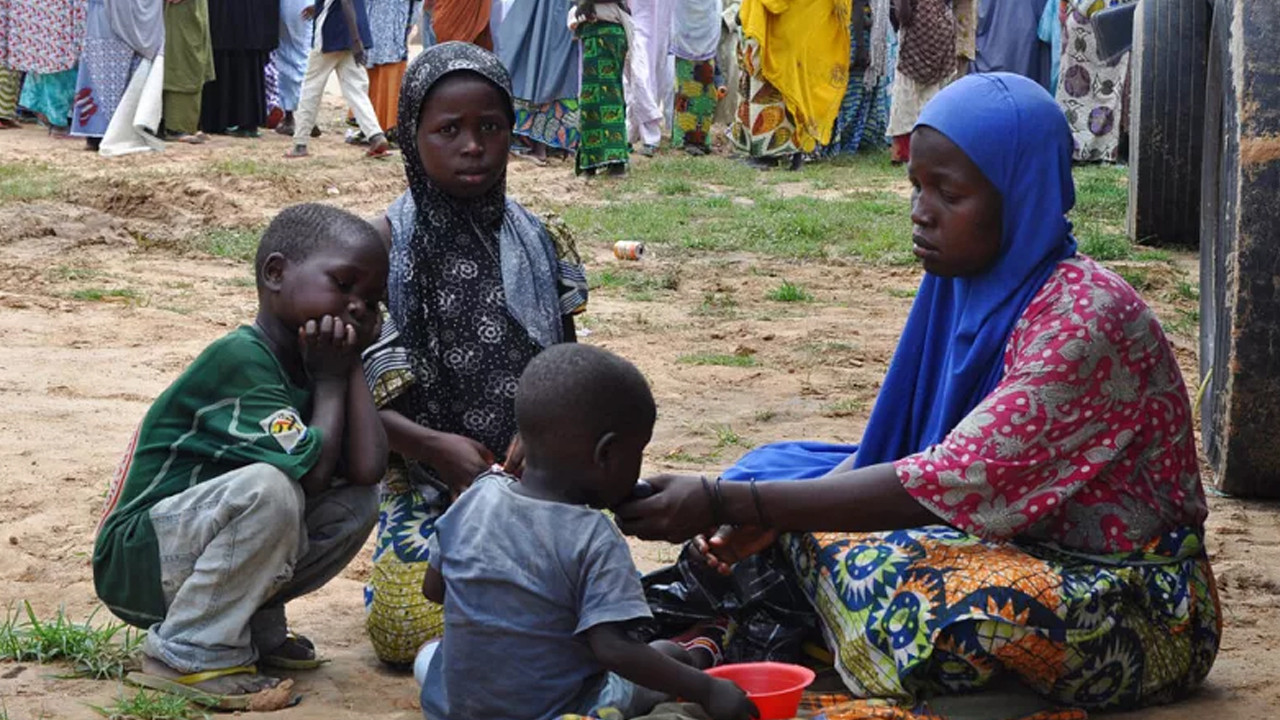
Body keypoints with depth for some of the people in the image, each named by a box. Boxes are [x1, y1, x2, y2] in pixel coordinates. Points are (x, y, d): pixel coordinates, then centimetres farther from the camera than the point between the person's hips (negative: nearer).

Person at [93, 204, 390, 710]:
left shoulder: (308, 365, 6)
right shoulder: (240, 358, -21)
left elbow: (367, 467, -10)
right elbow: (310, 473, -26)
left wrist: (352, 363, -4)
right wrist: (329, 379, -14)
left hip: (205, 548, 9)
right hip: (135, 563, -8)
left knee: (358, 500, -4)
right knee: (269, 487, -33)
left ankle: (252, 628, 8)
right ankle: (187, 656, -18)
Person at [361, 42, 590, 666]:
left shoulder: (537, 243, 6)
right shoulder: (385, 247, -3)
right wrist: (433, 445, -18)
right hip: (426, 479, -2)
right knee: (410, 629, -23)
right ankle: (394, 564, 13)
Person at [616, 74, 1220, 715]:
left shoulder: (1083, 318, -26)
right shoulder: (970, 286, 1)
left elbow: (953, 483, -32)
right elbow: (908, 447, 4)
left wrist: (726, 504, -33)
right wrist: (763, 517, -14)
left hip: (1137, 608, -9)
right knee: (783, 471, 5)